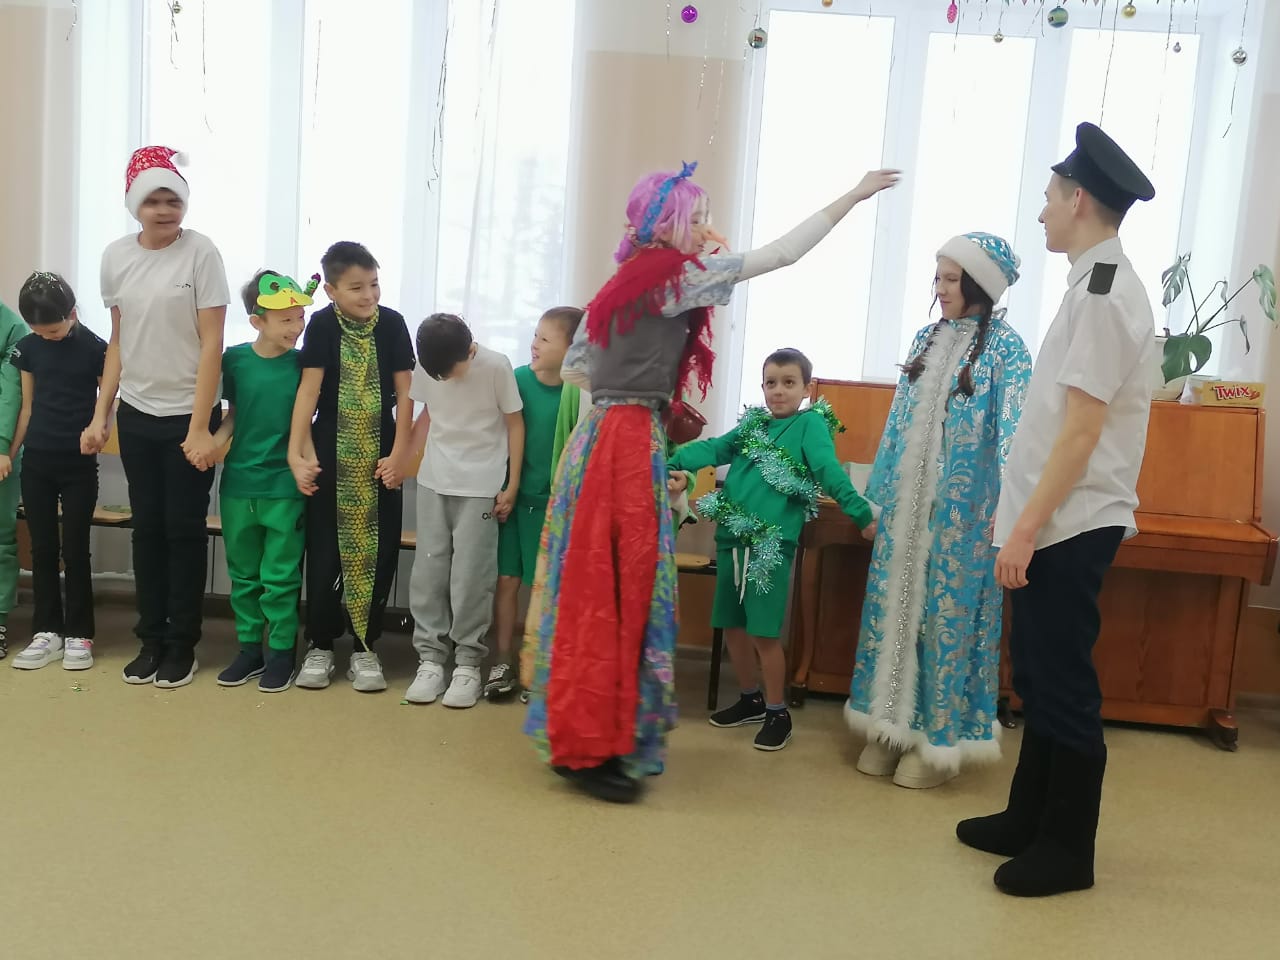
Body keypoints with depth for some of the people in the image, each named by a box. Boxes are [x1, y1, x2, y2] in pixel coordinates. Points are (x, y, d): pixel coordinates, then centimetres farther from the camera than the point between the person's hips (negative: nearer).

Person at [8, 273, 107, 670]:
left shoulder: (95, 348, -7)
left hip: (79, 463, -3)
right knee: (42, 547, 7)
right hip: (36, 460, 3)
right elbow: (27, 405, 10)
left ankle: (79, 634, 10)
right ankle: (47, 631, 15)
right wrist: (10, 452, 9)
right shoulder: (28, 347, 3)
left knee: (74, 549, 1)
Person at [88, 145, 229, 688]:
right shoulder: (116, 257, 4)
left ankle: (181, 644, 16)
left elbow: (211, 344, -11)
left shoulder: (201, 253, -10)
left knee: (184, 529, 4)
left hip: (187, 416, -4)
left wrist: (200, 428, -15)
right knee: (147, 527, 10)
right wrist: (100, 416, 7)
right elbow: (118, 342, 10)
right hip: (136, 416, 4)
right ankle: (150, 638, 22)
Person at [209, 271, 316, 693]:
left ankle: (281, 651, 17)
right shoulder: (235, 359, -2)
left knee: (280, 577, 3)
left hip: (284, 487, -2)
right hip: (238, 484, 3)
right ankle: (249, 648, 26)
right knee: (243, 575, 13)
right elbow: (234, 413, 9)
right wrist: (215, 441, -7)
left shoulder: (303, 365, -6)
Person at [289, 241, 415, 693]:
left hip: (379, 457, 1)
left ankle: (364, 648, 15)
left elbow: (405, 393, -1)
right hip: (332, 457, -1)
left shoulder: (392, 323, -2)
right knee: (325, 552, 4)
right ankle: (320, 646, 18)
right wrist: (296, 453, -18)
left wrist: (399, 454, -6)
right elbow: (308, 390, -11)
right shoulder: (323, 324, -6)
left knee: (378, 553, 3)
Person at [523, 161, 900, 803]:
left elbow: (573, 368, 20)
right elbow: (783, 253, -7)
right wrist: (853, 196, 0)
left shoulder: (626, 281, 16)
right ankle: (592, 750, 4)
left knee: (600, 594, 12)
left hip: (607, 437, 9)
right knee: (616, 596, -4)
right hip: (628, 445, -9)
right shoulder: (674, 274, -8)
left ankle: (583, 737, 21)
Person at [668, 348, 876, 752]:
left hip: (771, 542, -6)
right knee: (732, 626, 13)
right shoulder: (753, 423, 14)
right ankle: (751, 699, 31)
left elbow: (829, 469, -12)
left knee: (764, 633, -4)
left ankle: (778, 712, 13)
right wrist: (677, 466, -13)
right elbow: (714, 448, 4)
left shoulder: (811, 423, -1)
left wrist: (860, 512, -23)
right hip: (732, 537, 6)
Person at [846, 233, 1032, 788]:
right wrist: (878, 493, 13)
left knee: (948, 613, 2)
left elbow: (1012, 434, -13)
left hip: (962, 509, -6)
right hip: (907, 502, 6)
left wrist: (1004, 512, -20)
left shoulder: (1004, 347, -7)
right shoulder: (927, 339, 11)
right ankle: (892, 726, 22)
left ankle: (938, 741, 14)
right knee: (895, 605, 9)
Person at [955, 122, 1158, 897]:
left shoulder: (1103, 293, -17)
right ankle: (1030, 819, 31)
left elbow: (1082, 431, -21)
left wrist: (1026, 529, -20)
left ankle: (1068, 850, 16)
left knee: (1064, 685, 2)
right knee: (1039, 676, 17)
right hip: (1059, 522, 10)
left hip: (1070, 526, -10)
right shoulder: (1100, 285, 13)